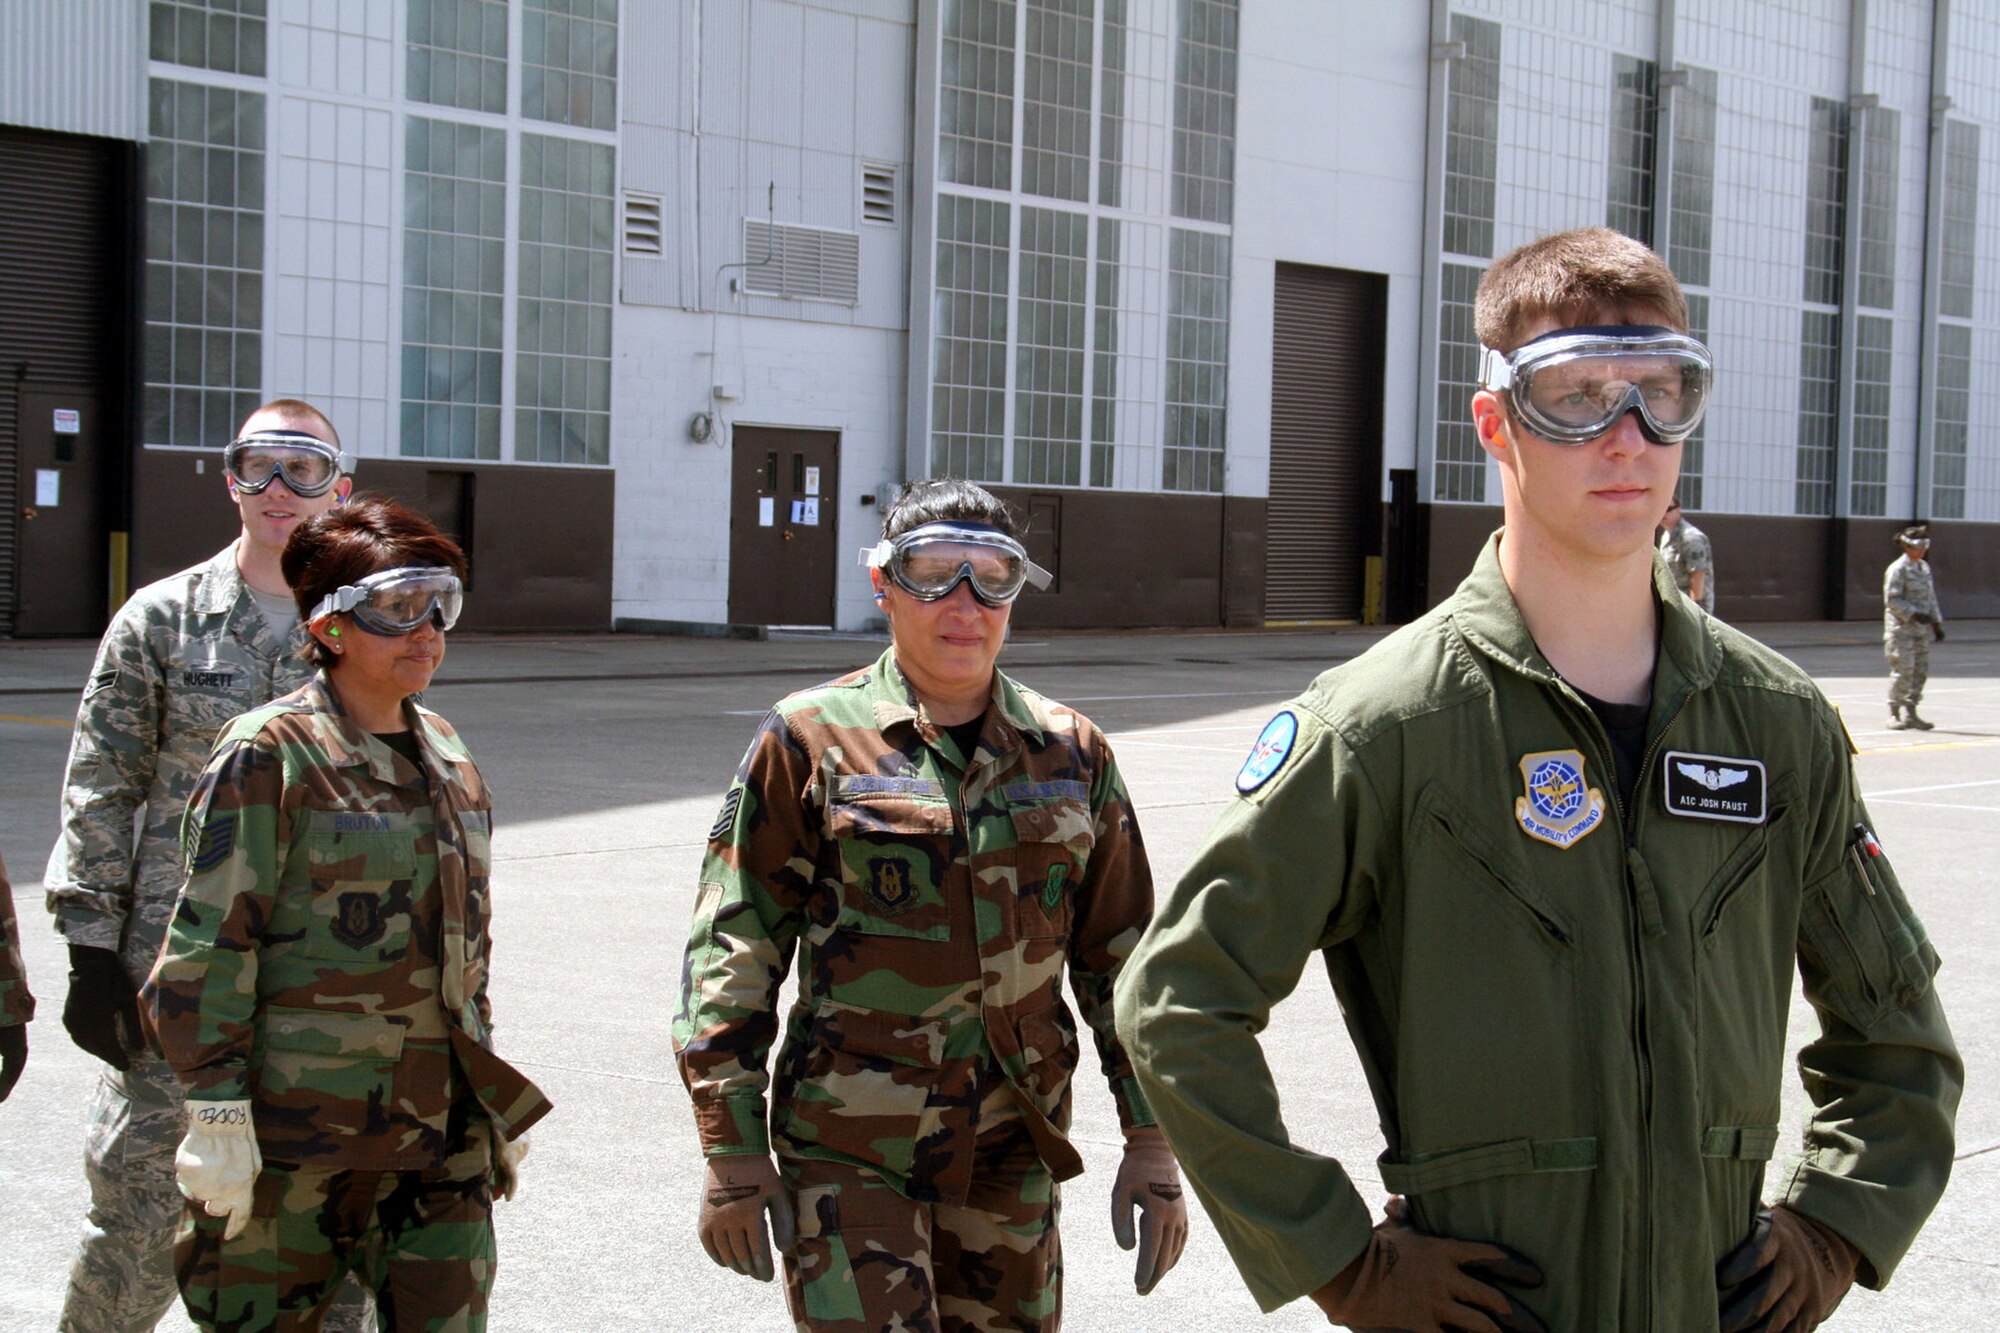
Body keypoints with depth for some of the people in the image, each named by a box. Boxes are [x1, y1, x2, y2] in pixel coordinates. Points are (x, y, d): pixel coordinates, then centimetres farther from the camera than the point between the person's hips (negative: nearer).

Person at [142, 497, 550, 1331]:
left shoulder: (444, 752, 12)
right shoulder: (270, 754, -8)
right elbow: (211, 943, -10)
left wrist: (493, 1106, 21)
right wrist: (216, 1112, -15)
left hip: (438, 1126, 5)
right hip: (296, 1124, -5)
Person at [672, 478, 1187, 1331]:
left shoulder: (1071, 754, 8)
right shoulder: (813, 740, -2)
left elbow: (1120, 960, 13)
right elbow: (731, 952, -2)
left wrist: (1151, 1145, 10)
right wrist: (732, 1152, -5)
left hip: (1013, 1155, 4)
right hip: (849, 1156, -4)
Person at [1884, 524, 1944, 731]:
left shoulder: (1924, 567, 14)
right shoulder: (1897, 569, -10)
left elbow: (1931, 597, 21)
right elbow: (1891, 600, -14)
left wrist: (1937, 623, 15)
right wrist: (1914, 614, -21)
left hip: (1921, 629, 8)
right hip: (1901, 628, -8)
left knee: (1921, 671, 7)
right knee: (1902, 671, -8)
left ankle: (1910, 714, 16)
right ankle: (1894, 715, 1)